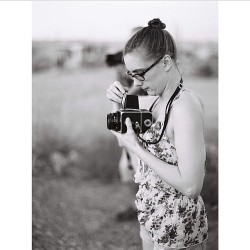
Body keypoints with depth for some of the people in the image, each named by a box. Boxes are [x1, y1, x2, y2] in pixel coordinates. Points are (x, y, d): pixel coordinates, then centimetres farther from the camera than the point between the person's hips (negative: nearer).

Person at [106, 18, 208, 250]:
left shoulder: (186, 106, -24)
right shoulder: (161, 99, 1)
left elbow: (191, 186, -28)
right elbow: (125, 141, 10)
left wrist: (136, 148, -24)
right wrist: (117, 105, -6)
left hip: (176, 226, -7)